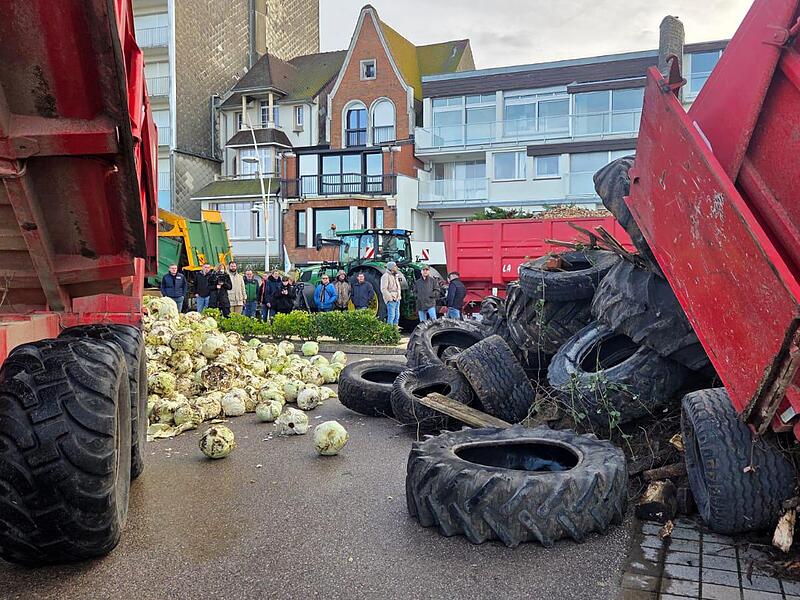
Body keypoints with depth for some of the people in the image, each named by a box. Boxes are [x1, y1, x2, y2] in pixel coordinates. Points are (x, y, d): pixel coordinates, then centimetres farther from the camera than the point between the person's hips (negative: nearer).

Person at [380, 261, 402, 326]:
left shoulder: (395, 276, 18)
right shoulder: (385, 276, -11)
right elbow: (383, 289, -18)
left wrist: (399, 296, 14)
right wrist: (390, 298, -20)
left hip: (397, 299, 9)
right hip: (391, 300, -9)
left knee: (397, 316, 13)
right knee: (391, 316, -10)